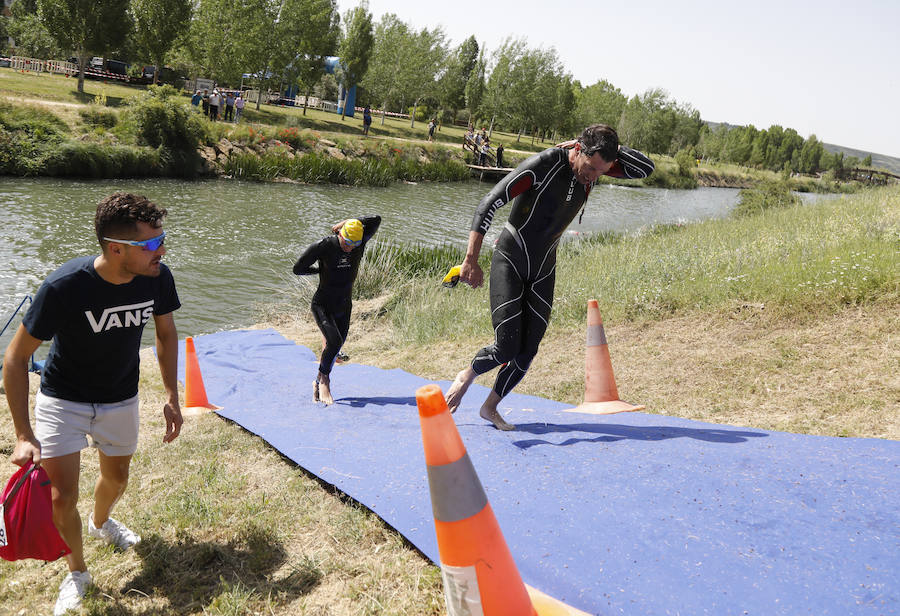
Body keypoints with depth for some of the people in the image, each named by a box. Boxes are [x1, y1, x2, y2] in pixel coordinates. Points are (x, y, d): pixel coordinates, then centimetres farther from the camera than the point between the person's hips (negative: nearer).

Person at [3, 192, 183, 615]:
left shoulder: (157, 277, -21)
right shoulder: (64, 286, -33)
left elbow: (166, 333, 0)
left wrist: (171, 397, -4)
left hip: (120, 400, 4)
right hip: (62, 400, -4)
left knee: (116, 478, 21)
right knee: (63, 496, -6)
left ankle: (100, 523, 57)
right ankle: (77, 572, 24)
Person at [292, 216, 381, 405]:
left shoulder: (360, 244, -7)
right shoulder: (323, 246, -17)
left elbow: (376, 220, -16)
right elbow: (298, 268, -10)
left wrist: (348, 223, -14)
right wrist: (321, 269, -3)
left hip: (344, 307, 5)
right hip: (322, 305, -4)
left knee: (335, 346, 9)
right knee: (334, 341, -21)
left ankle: (319, 383, 30)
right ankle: (324, 379, 2)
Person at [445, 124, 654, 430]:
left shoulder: (595, 163, -4)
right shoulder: (544, 164, -23)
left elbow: (646, 168, -3)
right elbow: (487, 205, -25)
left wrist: (612, 147, -18)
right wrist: (471, 261, -31)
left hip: (543, 270, 6)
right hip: (510, 261, -6)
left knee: (528, 351, 3)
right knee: (505, 349, -12)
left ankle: (490, 407, 23)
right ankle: (467, 375, 21)